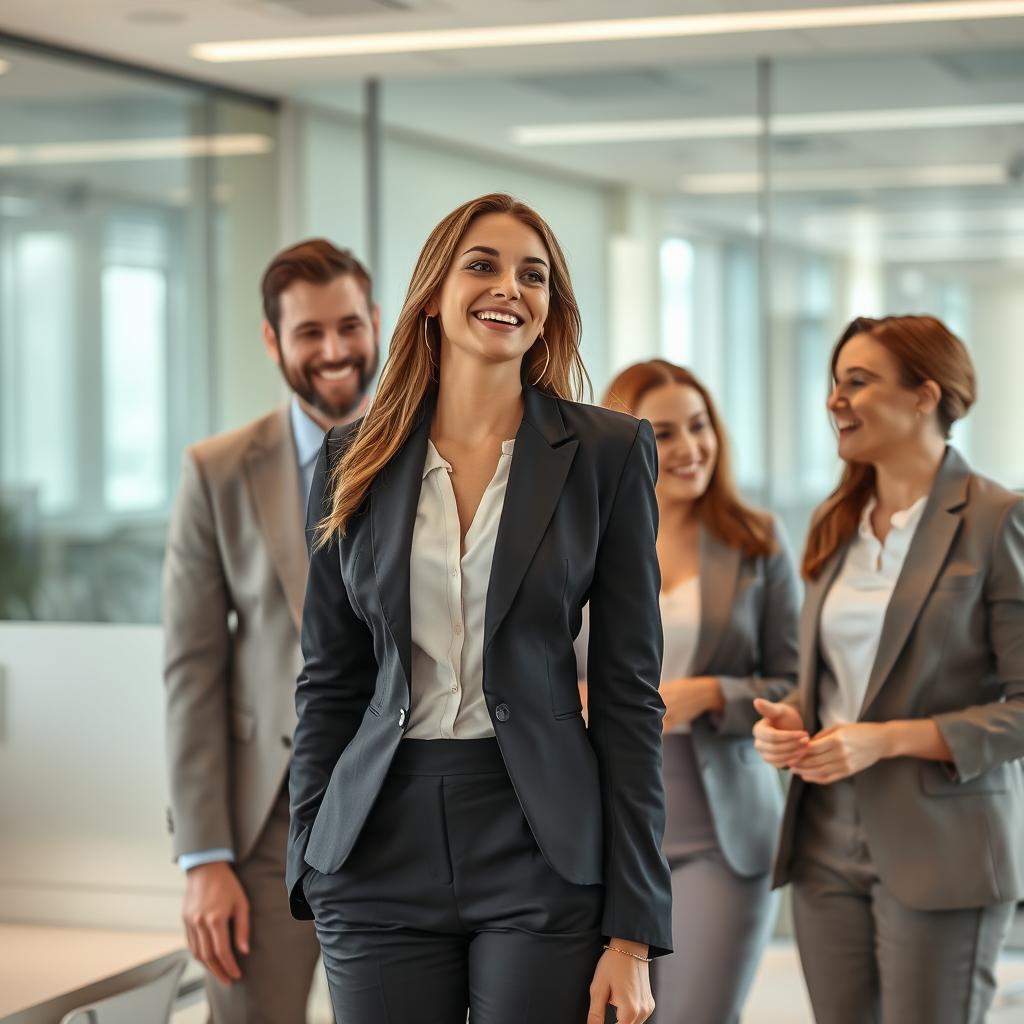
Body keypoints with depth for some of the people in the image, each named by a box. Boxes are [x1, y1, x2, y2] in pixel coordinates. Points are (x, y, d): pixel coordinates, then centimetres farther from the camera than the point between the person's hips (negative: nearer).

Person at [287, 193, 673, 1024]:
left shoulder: (608, 451, 0)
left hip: (544, 855, -2)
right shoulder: (357, 460, 6)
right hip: (383, 850, 2)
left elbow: (630, 688, -2)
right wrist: (312, 869, 3)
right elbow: (329, 681, 10)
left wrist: (633, 930, -7)